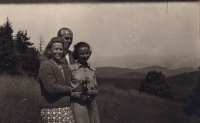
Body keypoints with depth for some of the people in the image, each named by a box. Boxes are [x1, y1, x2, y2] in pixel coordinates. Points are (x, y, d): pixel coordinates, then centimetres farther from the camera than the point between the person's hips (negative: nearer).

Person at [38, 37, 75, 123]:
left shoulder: (63, 66, 16)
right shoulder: (46, 66, -9)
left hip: (66, 109, 8)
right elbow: (51, 87, -18)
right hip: (51, 110, -7)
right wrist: (69, 89, -6)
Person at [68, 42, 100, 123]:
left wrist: (91, 92, -9)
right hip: (77, 106, -4)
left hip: (91, 105, 4)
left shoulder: (93, 70, 11)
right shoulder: (71, 68, -3)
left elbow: (96, 90, 13)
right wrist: (79, 95, -17)